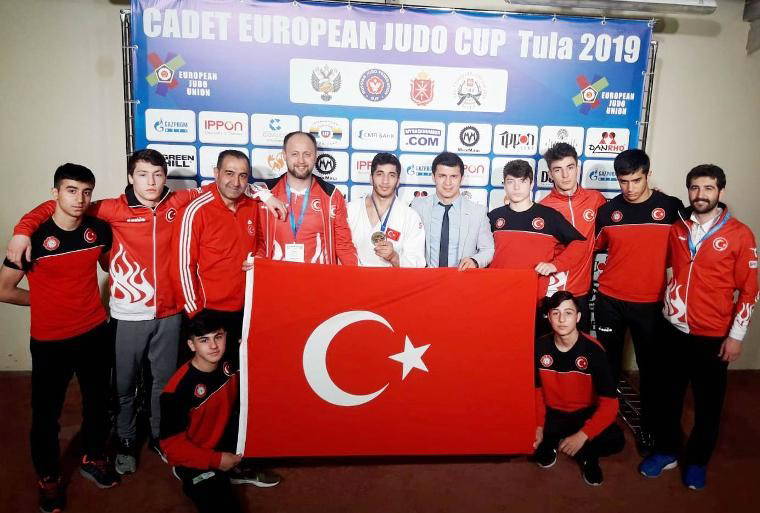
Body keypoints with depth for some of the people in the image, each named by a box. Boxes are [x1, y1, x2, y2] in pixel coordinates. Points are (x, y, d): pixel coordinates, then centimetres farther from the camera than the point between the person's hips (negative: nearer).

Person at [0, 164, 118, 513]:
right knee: (47, 412, 12)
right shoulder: (34, 237, -17)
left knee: (98, 400, 19)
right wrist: (47, 300, 1)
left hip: (95, 334, 4)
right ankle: (48, 479, 34)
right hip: (50, 341, -3)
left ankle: (93, 458, 43)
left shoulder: (99, 229, -6)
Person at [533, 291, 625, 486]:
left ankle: (586, 454, 4)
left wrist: (583, 435, -30)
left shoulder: (593, 350, -20)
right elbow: (536, 389, 1)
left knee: (615, 440, -31)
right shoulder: (540, 347, -12)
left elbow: (609, 403, -20)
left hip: (585, 414, -2)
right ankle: (550, 444, 11)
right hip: (552, 413, 2)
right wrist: (538, 426, -12)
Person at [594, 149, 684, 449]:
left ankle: (647, 423, 28)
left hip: (650, 303, -1)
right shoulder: (607, 210, 0)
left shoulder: (672, 207, -5)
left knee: (649, 365, 10)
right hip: (610, 300, 1)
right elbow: (595, 247, 14)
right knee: (608, 361, 13)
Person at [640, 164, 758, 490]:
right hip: (673, 330, 3)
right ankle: (666, 451, 32)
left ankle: (697, 460, 31)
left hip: (713, 337, -3)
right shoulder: (677, 228, 2)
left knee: (708, 403, 12)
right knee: (669, 395, 14)